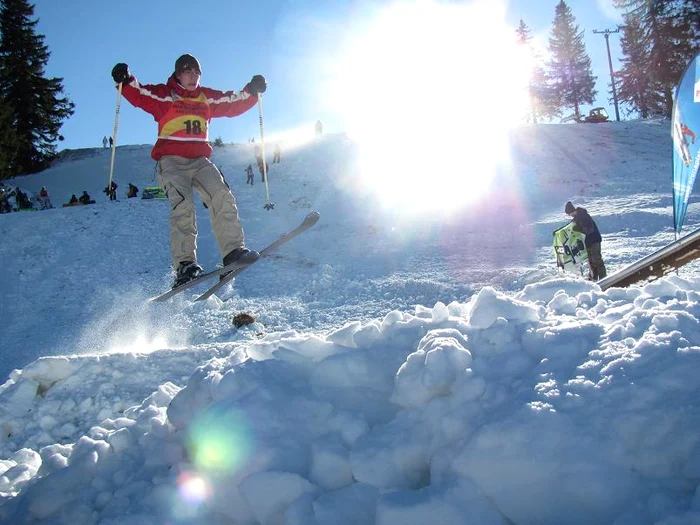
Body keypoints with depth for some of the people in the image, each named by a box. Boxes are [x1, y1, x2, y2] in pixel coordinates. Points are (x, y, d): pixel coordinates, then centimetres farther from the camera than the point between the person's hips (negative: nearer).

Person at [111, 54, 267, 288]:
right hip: (172, 161, -4)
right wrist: (125, 80, -21)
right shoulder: (163, 95, 8)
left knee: (222, 197, -18)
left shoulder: (208, 98, 19)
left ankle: (233, 251, -18)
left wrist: (251, 91, 9)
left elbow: (234, 104, 22)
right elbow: (138, 95, -3)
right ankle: (184, 264, -28)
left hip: (200, 160, 4)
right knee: (183, 205, -24)